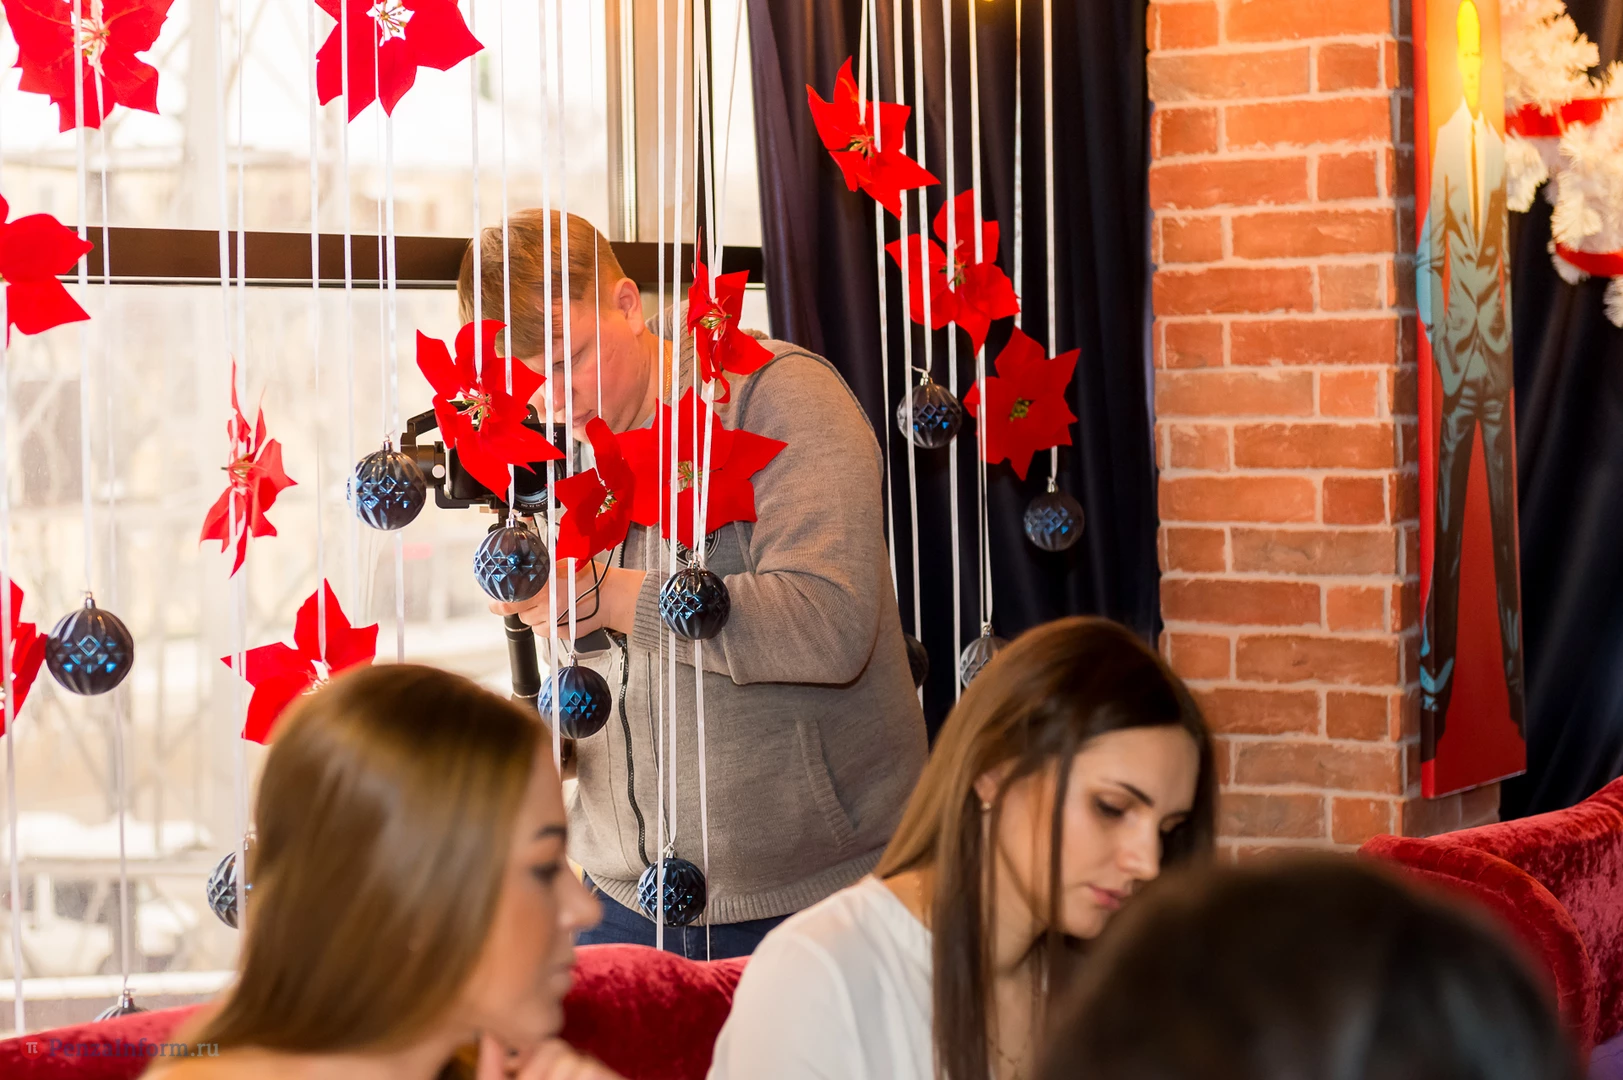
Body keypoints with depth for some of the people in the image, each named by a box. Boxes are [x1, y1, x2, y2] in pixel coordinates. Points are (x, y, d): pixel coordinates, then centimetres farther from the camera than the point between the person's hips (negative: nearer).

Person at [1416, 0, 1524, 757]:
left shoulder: (1499, 148, 5)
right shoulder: (1444, 144, 1)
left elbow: (1507, 253, 7)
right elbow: (1428, 254, 2)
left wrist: (1505, 341, 0)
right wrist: (1438, 336, -6)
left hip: (1496, 353, 2)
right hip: (1455, 354, -2)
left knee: (1504, 516, 4)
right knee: (1447, 521, -1)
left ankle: (1516, 667, 10)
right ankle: (1437, 678, 3)